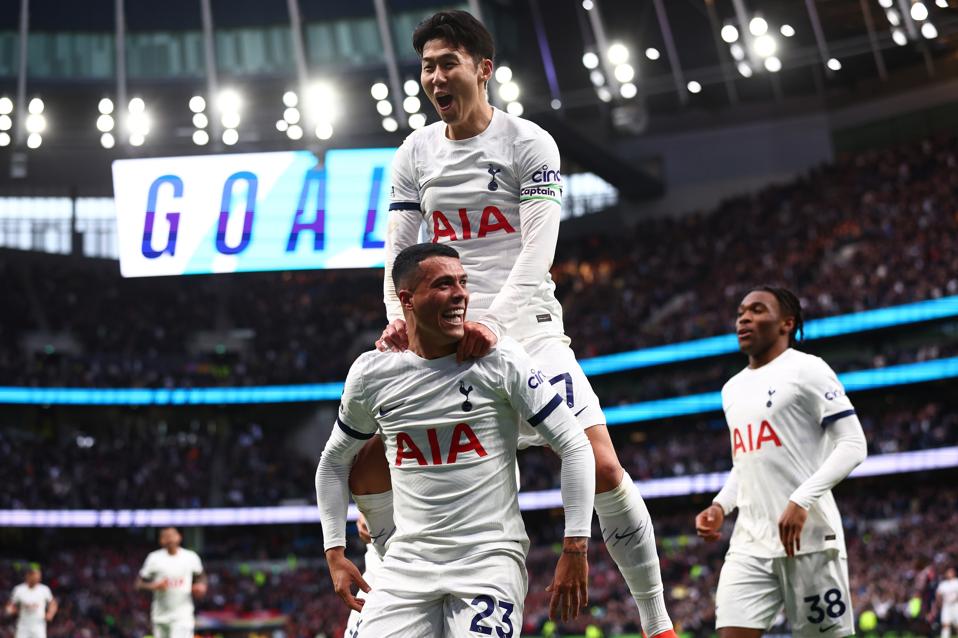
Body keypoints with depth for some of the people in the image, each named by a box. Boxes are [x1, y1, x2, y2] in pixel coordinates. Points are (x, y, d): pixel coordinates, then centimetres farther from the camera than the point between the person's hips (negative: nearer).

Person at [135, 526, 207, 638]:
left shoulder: (191, 557, 1)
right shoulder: (154, 558, -2)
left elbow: (200, 576, 18)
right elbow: (140, 583, 1)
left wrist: (201, 586, -4)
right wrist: (154, 586, -18)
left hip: (183, 615, -2)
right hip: (161, 615, 2)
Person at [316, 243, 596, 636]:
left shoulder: (501, 361, -6)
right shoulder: (371, 373, 4)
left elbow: (575, 447, -5)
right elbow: (333, 462, 19)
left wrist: (575, 548, -9)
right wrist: (335, 552, 12)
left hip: (490, 558, -3)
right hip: (407, 562, 3)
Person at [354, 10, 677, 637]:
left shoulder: (529, 143, -4)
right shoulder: (415, 152, 9)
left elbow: (537, 254, -14)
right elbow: (399, 250, 5)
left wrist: (493, 322, -30)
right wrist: (399, 319, -15)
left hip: (526, 328, -4)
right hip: (439, 337, 4)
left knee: (601, 467, -16)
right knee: (367, 466, -5)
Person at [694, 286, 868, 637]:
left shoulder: (806, 369, -3)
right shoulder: (733, 389, 19)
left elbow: (853, 445, -9)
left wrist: (801, 501, -21)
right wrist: (720, 506, 9)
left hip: (808, 538, -6)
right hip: (749, 544, 6)